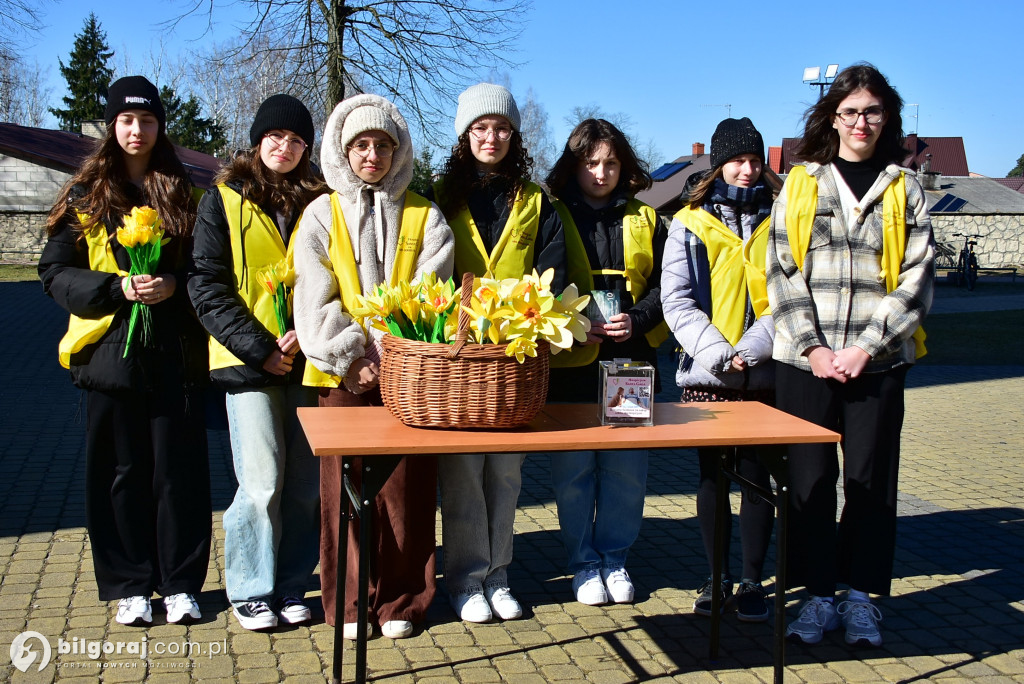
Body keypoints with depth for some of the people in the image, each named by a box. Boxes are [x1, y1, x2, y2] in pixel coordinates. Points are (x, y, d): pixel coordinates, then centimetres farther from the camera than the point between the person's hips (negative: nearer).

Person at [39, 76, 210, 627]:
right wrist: (116, 287, -14)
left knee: (179, 470, 3)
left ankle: (181, 583, 16)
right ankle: (130, 585, 19)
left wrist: (174, 284, -11)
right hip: (110, 351, 0)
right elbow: (55, 271, 1)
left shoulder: (183, 193, 9)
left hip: (174, 354, 1)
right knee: (120, 472, 6)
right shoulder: (86, 196, 5)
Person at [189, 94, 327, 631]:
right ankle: (250, 591, 13)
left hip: (306, 361, 3)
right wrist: (260, 349, -10)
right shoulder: (223, 202, 4)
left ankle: (290, 587, 20)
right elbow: (207, 286, -2)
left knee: (305, 482, 5)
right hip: (248, 362, -3)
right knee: (261, 482, -5)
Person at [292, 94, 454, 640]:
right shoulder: (322, 215, 8)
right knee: (345, 488, 4)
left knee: (406, 487, 2)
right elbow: (313, 301, 0)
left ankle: (401, 599, 16)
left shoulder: (424, 217, 8)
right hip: (343, 376, 0)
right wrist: (352, 358, -10)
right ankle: (351, 600, 17)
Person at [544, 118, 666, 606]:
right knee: (573, 470, 3)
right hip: (570, 364, -2)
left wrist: (638, 320, -7)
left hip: (630, 363, 2)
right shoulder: (553, 216, 5)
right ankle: (583, 562, 18)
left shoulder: (644, 219, 12)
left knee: (626, 469, 5)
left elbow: (664, 285, 11)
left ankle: (614, 558, 22)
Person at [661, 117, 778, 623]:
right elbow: (676, 300, -2)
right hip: (705, 375, 0)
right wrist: (717, 352, -14)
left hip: (765, 375, 0)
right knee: (712, 478, 8)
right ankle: (717, 577, 21)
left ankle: (752, 580, 17)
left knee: (757, 476, 4)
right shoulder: (690, 222, 6)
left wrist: (751, 348, -14)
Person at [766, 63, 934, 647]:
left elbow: (917, 277, 1)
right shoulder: (800, 184, 8)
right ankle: (819, 594, 15)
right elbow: (782, 272, 2)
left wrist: (866, 347, -10)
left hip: (879, 359, 0)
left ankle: (862, 595, 19)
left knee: (871, 478, 5)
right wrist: (810, 346, -9)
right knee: (810, 478, 3)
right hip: (805, 359, 0)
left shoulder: (905, 189, 8)